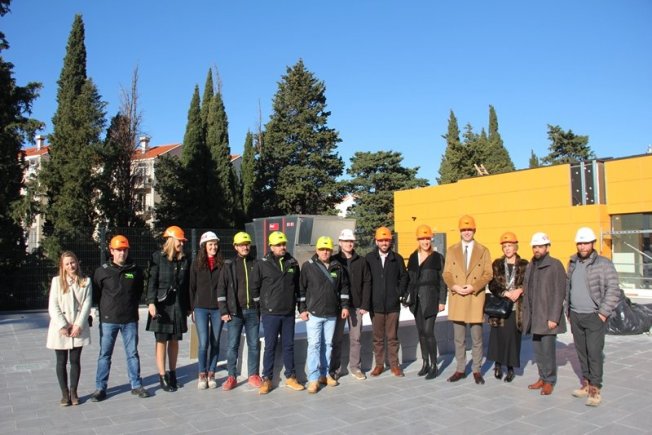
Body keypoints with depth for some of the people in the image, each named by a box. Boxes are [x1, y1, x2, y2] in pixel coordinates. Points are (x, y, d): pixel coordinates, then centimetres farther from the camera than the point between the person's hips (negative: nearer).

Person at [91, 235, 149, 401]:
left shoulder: (135, 270, 3)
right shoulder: (102, 271, -2)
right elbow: (95, 294, 3)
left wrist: (132, 306, 9)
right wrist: (105, 308, 1)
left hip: (130, 320, 1)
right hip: (108, 320, -1)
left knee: (133, 353, 9)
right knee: (104, 355, 7)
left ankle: (136, 385, 19)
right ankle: (100, 388, 18)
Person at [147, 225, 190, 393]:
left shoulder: (184, 259, 9)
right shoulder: (158, 257, -3)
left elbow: (186, 284, 10)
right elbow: (152, 282, -7)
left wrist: (188, 306, 11)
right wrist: (151, 302, -17)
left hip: (178, 305, 4)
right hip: (162, 304, -4)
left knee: (174, 340, 9)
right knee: (161, 341, 0)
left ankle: (172, 374, 20)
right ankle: (162, 377, 8)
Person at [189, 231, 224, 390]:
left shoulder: (222, 264, 4)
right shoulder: (197, 264, 3)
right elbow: (192, 287, 5)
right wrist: (192, 309, 1)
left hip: (218, 308, 1)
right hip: (201, 308, -1)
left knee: (215, 343, 6)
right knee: (203, 343, -5)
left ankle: (211, 374, 18)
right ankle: (202, 375, 11)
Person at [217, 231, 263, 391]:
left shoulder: (255, 264, 7)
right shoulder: (229, 265, 1)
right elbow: (221, 289, 0)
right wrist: (224, 311, -5)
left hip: (253, 311, 2)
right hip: (235, 312, -1)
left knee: (254, 344, 6)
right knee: (233, 345, 3)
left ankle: (253, 375, 18)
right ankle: (231, 377, 15)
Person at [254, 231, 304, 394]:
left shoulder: (292, 263, 5)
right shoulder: (262, 264, -6)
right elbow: (254, 287, 0)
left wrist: (297, 303, 12)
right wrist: (263, 304, 2)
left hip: (289, 313, 3)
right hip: (270, 313, -3)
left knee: (289, 346, 12)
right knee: (270, 347, 3)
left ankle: (291, 377, 23)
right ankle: (266, 379, 15)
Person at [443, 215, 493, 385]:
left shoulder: (483, 251, 4)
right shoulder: (451, 250, 8)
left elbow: (488, 274, -1)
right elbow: (446, 273, 5)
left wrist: (473, 287, -15)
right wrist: (454, 286, -13)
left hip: (475, 299, -1)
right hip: (456, 299, 2)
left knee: (477, 338, 6)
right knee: (459, 339, 9)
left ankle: (477, 370, 18)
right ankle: (460, 369, 19)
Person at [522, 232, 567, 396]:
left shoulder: (555, 265, -7)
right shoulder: (530, 266, 13)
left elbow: (559, 293, -12)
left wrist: (554, 317, -16)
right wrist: (526, 314, 10)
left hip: (548, 317, -6)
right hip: (534, 317, 6)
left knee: (548, 349, -1)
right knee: (538, 349, 11)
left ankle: (549, 381, 14)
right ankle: (542, 377, 24)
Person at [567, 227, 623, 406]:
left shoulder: (604, 264, -8)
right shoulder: (573, 263, 10)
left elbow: (613, 290, -11)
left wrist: (603, 313, -13)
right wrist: (569, 310, 13)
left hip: (594, 317, -5)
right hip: (575, 316, 6)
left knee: (594, 353, -5)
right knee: (581, 351, 12)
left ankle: (595, 389, 4)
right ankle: (586, 383, 24)